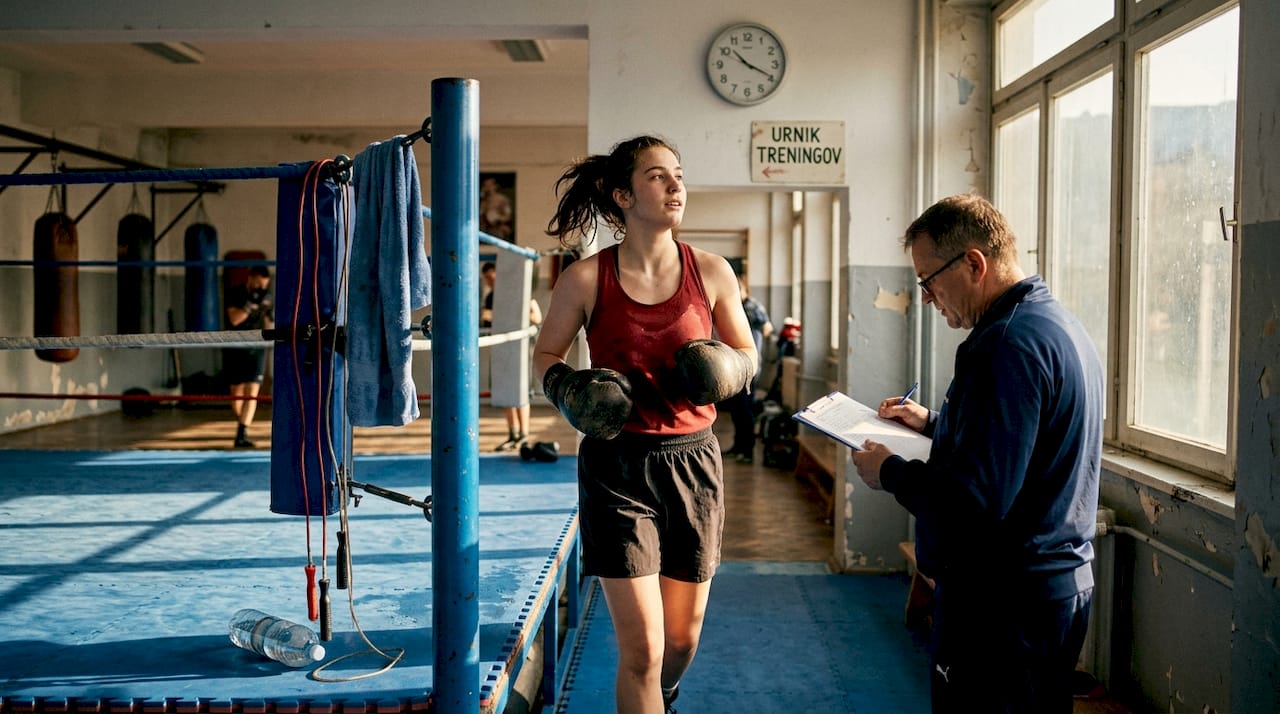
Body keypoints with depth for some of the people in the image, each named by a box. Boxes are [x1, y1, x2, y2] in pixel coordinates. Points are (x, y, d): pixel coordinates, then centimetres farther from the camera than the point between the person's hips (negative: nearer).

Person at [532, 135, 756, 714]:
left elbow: (746, 352, 11)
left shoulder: (711, 272, -1)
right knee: (641, 649, -7)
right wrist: (571, 392, -14)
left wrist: (727, 371, -11)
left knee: (684, 635, 17)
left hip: (692, 462, 3)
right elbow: (545, 355, 6)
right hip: (617, 466, -3)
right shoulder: (586, 279, -7)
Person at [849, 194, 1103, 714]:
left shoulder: (1009, 344, -23)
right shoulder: (1057, 324, 11)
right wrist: (934, 423, 17)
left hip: (1002, 599, -10)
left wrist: (889, 472, -13)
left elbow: (976, 500, -28)